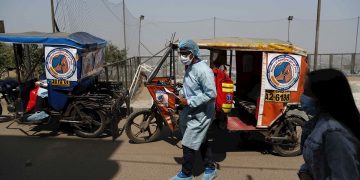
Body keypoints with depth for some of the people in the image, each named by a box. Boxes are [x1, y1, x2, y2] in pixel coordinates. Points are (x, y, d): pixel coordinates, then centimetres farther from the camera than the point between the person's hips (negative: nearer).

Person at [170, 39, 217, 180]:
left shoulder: (203, 70, -23)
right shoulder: (189, 68, 7)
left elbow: (211, 94, -27)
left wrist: (189, 102, -23)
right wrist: (181, 94, 2)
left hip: (201, 114, -9)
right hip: (191, 112, 10)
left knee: (188, 144, 0)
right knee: (201, 141, 20)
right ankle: (210, 168, 37)